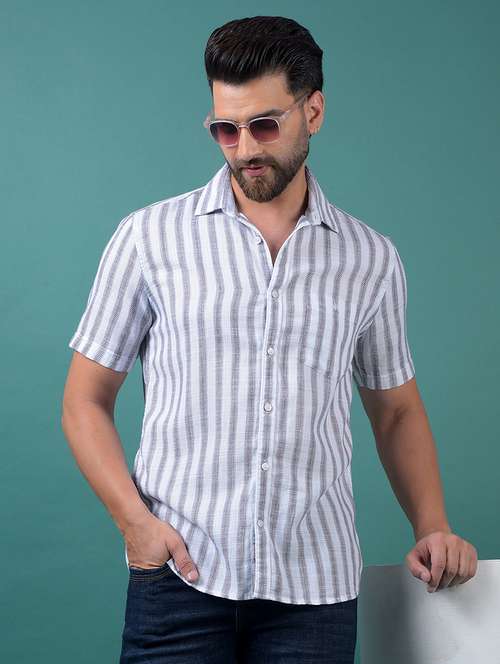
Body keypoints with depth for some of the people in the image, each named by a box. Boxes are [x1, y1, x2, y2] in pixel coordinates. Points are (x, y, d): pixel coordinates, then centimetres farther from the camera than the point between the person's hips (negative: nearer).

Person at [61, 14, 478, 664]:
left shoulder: (372, 258, 8)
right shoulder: (150, 236, 3)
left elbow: (397, 410, 18)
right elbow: (86, 402, 5)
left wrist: (433, 527, 4)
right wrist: (134, 519, -9)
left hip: (316, 587, 2)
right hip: (179, 577, -1)